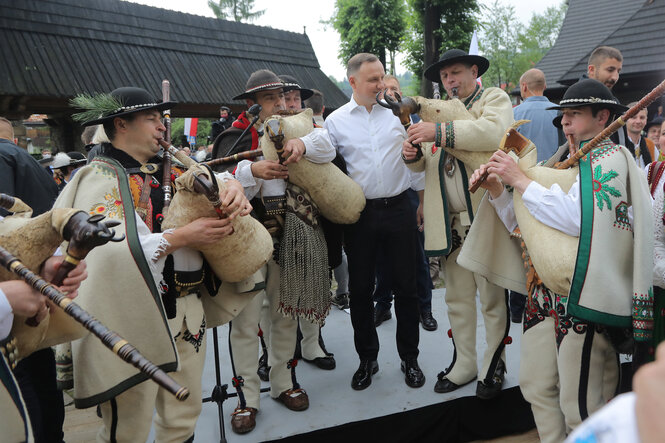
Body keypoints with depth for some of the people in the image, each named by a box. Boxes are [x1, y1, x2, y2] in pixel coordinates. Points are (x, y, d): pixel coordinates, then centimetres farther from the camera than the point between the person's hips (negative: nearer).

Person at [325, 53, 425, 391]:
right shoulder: (335, 120, 3)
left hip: (398, 209, 1)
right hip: (359, 214, 0)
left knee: (406, 286, 7)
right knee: (360, 289, 8)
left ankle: (409, 358, 26)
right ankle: (367, 359, 27)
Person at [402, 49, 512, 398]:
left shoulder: (494, 98, 4)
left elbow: (494, 132, -20)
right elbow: (426, 165, 18)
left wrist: (440, 132, -27)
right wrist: (412, 155, -5)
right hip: (450, 223, 5)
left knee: (492, 299, 5)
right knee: (457, 299, 12)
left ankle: (493, 366, 21)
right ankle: (464, 364, 26)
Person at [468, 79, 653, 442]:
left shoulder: (610, 157, -5)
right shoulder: (560, 161, 17)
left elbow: (577, 218, -22)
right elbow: (520, 224, 16)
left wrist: (520, 180, -15)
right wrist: (497, 189, 0)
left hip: (585, 297, -7)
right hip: (546, 293, 7)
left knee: (579, 408, -1)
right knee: (536, 385, 13)